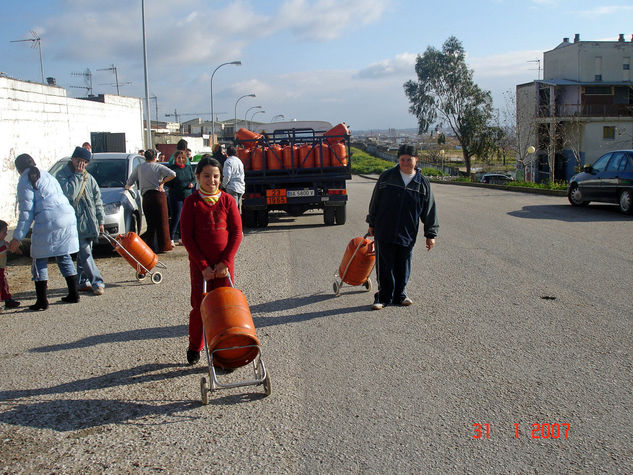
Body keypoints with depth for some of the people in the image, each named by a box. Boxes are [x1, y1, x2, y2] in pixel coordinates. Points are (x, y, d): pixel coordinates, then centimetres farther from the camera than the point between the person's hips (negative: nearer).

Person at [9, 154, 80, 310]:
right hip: (68, 217, 7)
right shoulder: (48, 176, 24)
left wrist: (17, 237, -3)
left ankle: (42, 301, 3)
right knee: (64, 257, 18)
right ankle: (73, 294, 20)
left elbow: (26, 211, -5)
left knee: (40, 261, 4)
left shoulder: (25, 181, 1)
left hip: (48, 221, -7)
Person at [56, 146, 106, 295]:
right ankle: (97, 282, -6)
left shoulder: (88, 178, 12)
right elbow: (69, 193, -21)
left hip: (90, 221, 5)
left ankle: (83, 282, 20)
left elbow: (97, 199, 15)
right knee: (85, 253, -8)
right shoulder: (62, 175, -3)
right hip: (75, 222, -5)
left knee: (84, 253, 11)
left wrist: (100, 220, 12)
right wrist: (78, 175, -14)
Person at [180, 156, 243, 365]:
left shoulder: (227, 201, 1)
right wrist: (203, 265, -11)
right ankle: (194, 348, 25)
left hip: (224, 264, 1)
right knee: (199, 306, 5)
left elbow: (237, 233, -1)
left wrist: (226, 262, -10)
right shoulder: (191, 202, -2)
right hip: (199, 264, -1)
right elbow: (186, 237, -5)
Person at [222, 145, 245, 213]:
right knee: (238, 209, 14)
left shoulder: (228, 161, -7)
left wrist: (224, 185, 0)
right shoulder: (239, 161, 17)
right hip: (241, 188, 8)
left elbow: (227, 176, -14)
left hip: (233, 187, -8)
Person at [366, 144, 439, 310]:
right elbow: (375, 201, 8)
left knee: (403, 267, 10)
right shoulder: (386, 176, 2)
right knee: (385, 267, 3)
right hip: (384, 232, -1)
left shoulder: (422, 183, 4)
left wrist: (430, 234, 6)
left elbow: (430, 211, 7)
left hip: (408, 234, 1)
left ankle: (399, 295, 26)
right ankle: (384, 297, 14)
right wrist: (372, 224, 9)